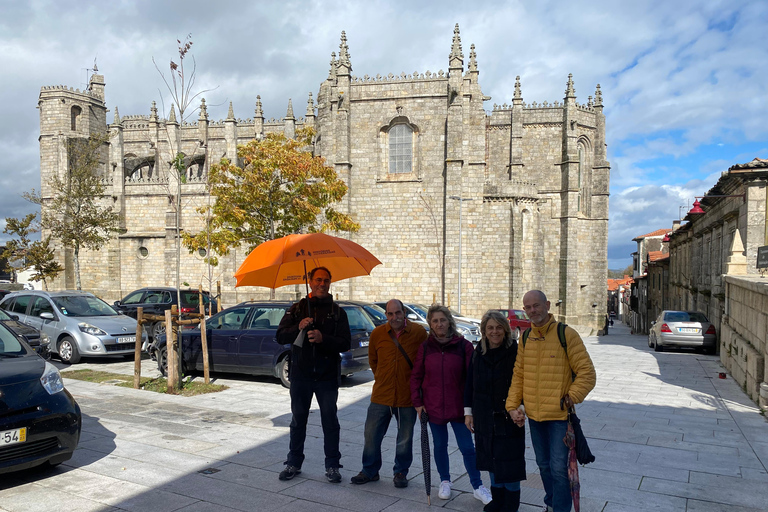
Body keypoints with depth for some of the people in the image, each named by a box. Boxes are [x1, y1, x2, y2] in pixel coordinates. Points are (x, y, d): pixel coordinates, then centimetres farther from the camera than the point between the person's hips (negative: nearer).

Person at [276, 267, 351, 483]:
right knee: (298, 420, 11)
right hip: (300, 375, 1)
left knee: (330, 421, 3)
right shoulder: (297, 309, 7)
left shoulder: (337, 312, 4)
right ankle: (294, 463, 25)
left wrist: (323, 338, -21)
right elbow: (281, 336, 0)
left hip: (327, 376, -1)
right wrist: (298, 327, -18)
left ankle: (332, 465, 16)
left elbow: (345, 343, -5)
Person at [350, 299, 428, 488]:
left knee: (405, 438, 11)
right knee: (371, 435, 8)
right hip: (381, 395, 2)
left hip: (408, 396, -1)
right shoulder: (378, 333, -2)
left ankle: (401, 472, 31)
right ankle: (370, 471, 28)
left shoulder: (419, 332, -8)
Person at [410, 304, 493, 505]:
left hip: (458, 406, -2)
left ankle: (478, 486, 19)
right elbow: (416, 376, 5)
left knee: (467, 447, 2)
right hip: (433, 406, 2)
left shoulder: (463, 345, -6)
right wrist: (417, 402, 0)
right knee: (440, 445, 14)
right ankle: (445, 482, 34)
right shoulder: (425, 347, 0)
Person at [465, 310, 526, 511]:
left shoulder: (515, 352, -10)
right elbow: (470, 384, 10)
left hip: (509, 417, -5)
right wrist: (468, 412, 9)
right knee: (491, 458, 15)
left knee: (508, 460, 4)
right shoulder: (478, 353, 4)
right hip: (484, 418, 5)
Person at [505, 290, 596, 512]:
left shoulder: (566, 334, -11)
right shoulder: (525, 338, 5)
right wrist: (512, 405, 1)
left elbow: (587, 373, -10)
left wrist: (571, 398, -17)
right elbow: (518, 375, 9)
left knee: (559, 467, -3)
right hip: (534, 415, 5)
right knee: (543, 464, 20)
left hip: (559, 415, -5)